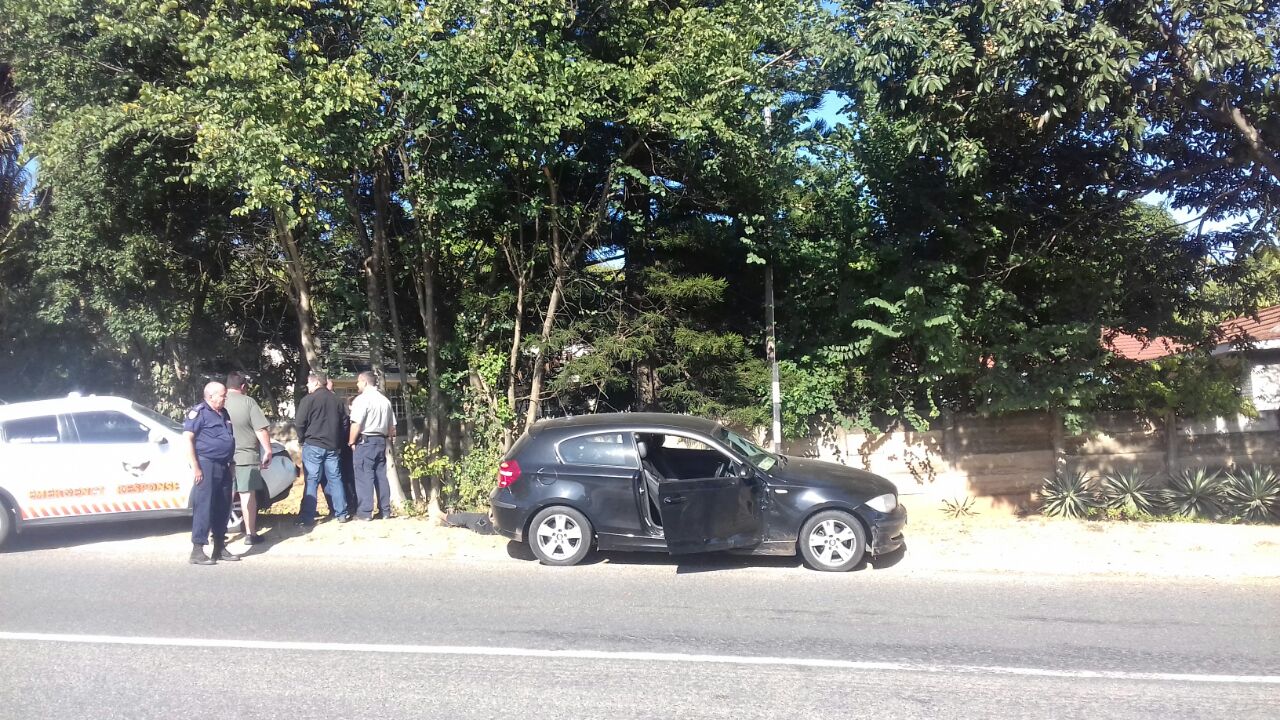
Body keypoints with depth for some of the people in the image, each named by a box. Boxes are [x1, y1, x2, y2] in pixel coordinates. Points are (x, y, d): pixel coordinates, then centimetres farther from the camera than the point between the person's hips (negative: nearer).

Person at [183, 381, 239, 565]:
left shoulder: (224, 413, 18)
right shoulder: (199, 412, -7)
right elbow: (188, 438, -13)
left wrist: (230, 464, 21)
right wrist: (195, 467, -18)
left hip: (223, 466, 8)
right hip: (207, 464, -8)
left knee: (222, 508, 11)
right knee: (204, 507, -9)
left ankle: (220, 548, 19)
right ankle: (197, 551, -6)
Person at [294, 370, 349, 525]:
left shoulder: (309, 399, -8)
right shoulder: (337, 400, 11)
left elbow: (300, 423, -8)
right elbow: (343, 423, 15)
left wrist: (302, 439, 8)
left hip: (313, 445, -5)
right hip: (332, 446, 5)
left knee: (311, 480, -3)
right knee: (335, 479, 8)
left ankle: (307, 516, -4)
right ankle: (341, 514, 9)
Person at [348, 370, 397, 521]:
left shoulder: (362, 398, -10)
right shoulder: (385, 400, 14)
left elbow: (356, 424, -16)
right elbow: (392, 425, 16)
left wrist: (351, 442, -7)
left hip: (365, 441, -7)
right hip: (381, 441, 7)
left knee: (364, 476, -5)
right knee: (381, 475, 10)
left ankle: (365, 512, -5)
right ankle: (385, 510, 12)